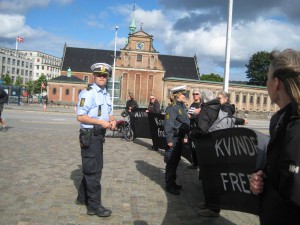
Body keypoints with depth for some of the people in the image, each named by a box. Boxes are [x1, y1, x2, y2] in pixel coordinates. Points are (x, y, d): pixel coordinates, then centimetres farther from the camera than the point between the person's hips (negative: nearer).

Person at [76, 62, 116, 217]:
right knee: (93, 170, -2)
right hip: (90, 135, -9)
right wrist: (101, 122, -24)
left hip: (100, 135, 9)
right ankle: (94, 205, 9)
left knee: (95, 168, 19)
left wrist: (112, 121, -4)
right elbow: (80, 117, -20)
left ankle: (82, 197, 36)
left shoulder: (106, 95, 13)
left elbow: (109, 113, 18)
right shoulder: (87, 93, -15)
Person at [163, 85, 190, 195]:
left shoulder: (182, 107, 14)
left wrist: (185, 136, 19)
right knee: (171, 162, -1)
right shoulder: (172, 108, -16)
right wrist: (169, 140, -22)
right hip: (174, 139, -9)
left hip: (179, 139, 9)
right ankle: (169, 185, 10)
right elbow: (168, 125, -20)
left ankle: (172, 182, 29)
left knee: (176, 161, 17)